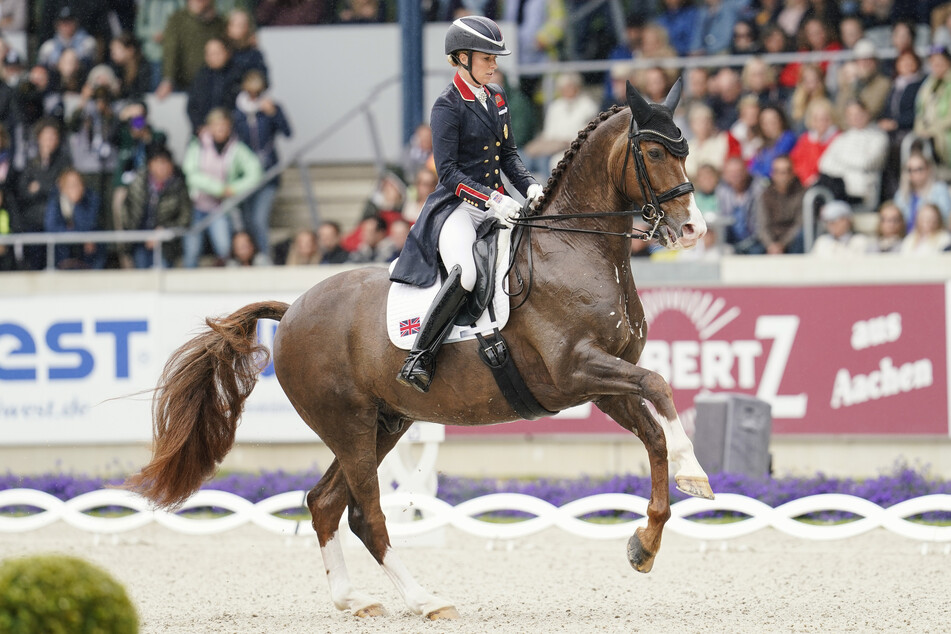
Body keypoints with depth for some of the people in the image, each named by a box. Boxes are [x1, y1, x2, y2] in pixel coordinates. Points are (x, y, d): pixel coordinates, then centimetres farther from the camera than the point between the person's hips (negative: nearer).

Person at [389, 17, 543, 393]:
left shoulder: (496, 97, 13)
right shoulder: (447, 106, -9)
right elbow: (448, 171, -15)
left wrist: (528, 186, 2)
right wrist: (491, 201, -23)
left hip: (497, 203, 8)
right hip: (457, 206, -8)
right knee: (466, 274, -33)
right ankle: (418, 358, -29)